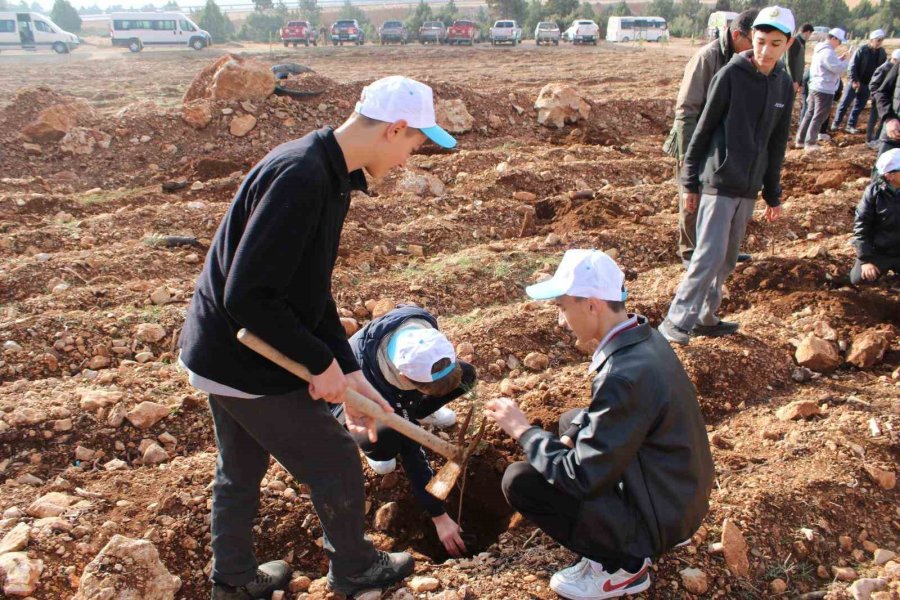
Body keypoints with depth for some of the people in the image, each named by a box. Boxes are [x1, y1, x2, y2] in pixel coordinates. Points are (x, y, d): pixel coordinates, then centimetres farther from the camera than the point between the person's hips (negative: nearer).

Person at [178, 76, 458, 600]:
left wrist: (349, 372, 6)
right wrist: (320, 362, -20)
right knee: (337, 464, 9)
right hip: (249, 365, -10)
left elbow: (312, 292, 10)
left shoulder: (329, 175, 5)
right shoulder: (300, 179, -27)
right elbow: (248, 297, -30)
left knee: (241, 471, 25)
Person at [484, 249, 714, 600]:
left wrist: (522, 431, -14)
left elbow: (580, 479, -27)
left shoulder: (625, 376, -32)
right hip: (682, 491, 9)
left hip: (659, 517, -9)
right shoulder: (643, 337, -3)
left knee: (519, 481, -14)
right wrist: (571, 439, -1)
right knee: (572, 421, 23)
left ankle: (623, 565, 1)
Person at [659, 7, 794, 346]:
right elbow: (704, 130, -5)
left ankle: (705, 318, 21)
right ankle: (675, 323, -9)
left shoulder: (784, 85, 8)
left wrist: (773, 195, 16)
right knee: (711, 255, -13)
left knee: (728, 259, 11)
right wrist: (690, 183, -5)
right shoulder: (731, 75, -9)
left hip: (749, 189, 6)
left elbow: (776, 146, 15)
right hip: (719, 183, -6)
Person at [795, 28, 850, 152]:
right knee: (819, 117, -2)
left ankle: (800, 139, 18)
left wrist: (839, 59, 8)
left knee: (810, 113, 15)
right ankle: (810, 143, 1)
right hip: (824, 90, -10)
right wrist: (845, 61, -3)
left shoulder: (820, 49, 12)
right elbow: (839, 69, -21)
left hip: (815, 87, 10)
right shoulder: (828, 52, -20)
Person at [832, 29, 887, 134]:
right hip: (855, 82, -4)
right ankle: (836, 123, 10)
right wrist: (854, 80, -18)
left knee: (859, 106, 7)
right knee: (845, 103, 1)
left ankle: (851, 125, 15)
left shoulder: (882, 53, 2)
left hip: (868, 84, 4)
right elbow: (852, 66, -13)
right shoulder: (862, 50, -12)